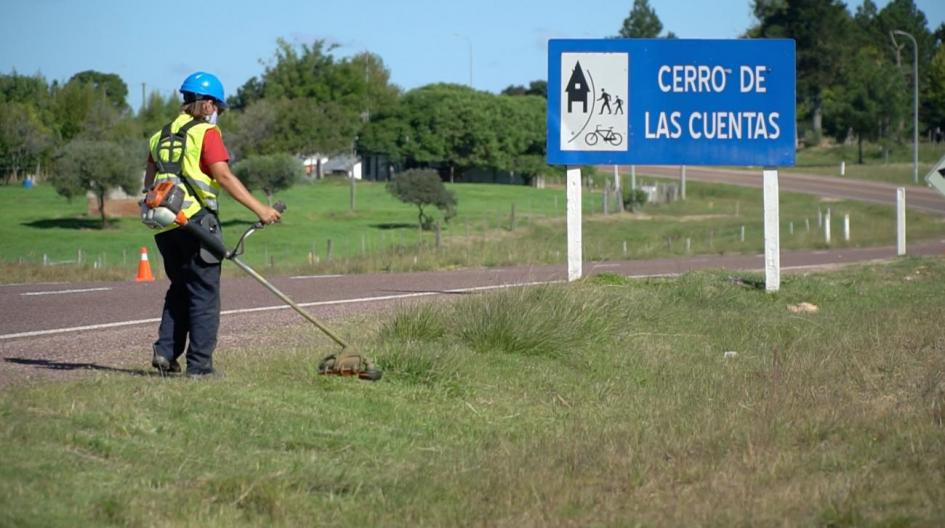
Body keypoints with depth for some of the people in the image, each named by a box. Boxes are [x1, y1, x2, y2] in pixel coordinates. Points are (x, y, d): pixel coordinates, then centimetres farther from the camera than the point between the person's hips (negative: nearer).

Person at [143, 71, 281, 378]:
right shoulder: (206, 134, -7)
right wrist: (259, 208, -17)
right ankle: (199, 365, -3)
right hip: (196, 222, -7)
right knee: (204, 295, 0)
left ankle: (165, 352, 8)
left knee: (179, 289, 19)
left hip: (165, 225, 7)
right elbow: (224, 177, -16)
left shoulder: (162, 136, 15)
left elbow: (149, 182, 18)